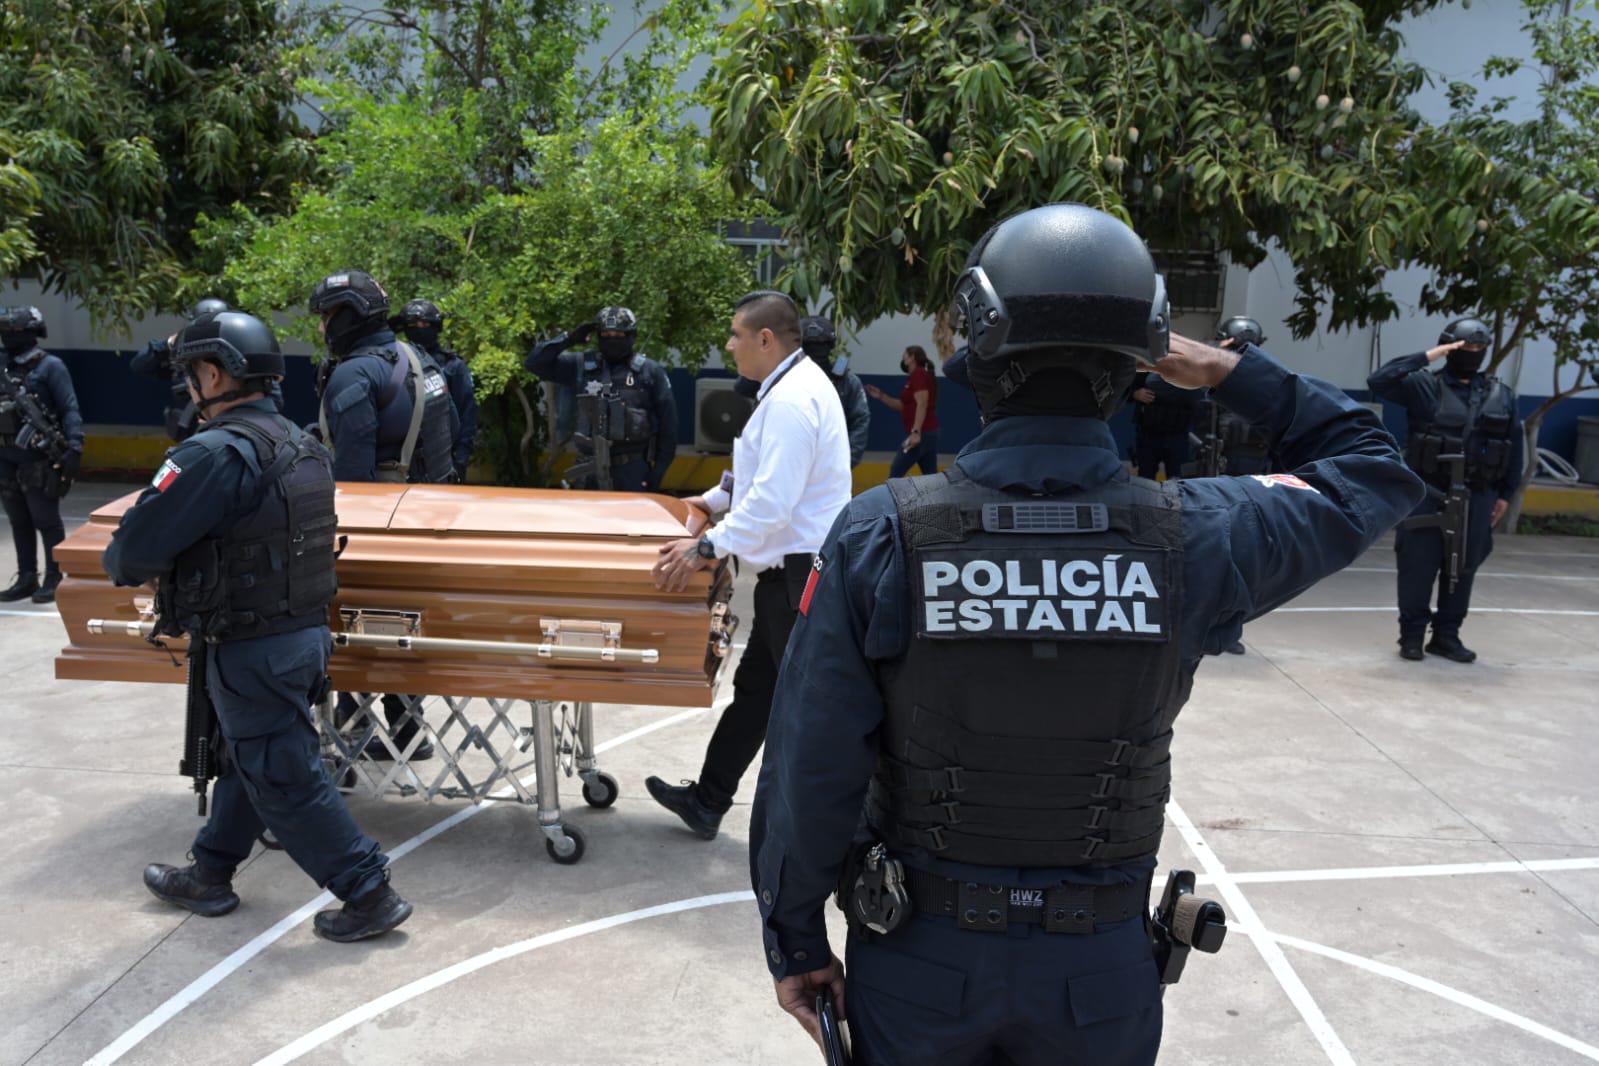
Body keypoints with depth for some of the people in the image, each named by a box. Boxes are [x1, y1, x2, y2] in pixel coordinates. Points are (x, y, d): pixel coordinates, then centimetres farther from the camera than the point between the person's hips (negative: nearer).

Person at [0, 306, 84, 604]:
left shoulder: (50, 366, -6)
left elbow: (69, 410, -10)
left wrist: (74, 447, -20)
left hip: (38, 461, -6)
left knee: (46, 521, 0)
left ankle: (53, 580, 8)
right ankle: (26, 579, 22)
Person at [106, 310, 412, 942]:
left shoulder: (218, 452, -22)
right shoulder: (301, 446, 7)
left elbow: (138, 545, -21)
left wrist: (121, 565, 4)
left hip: (253, 652, -9)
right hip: (306, 633, 9)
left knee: (285, 782, 4)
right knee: (246, 761, 23)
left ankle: (370, 896, 12)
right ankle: (208, 875, 41)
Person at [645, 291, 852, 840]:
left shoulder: (792, 399, -21)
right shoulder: (795, 385, 14)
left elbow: (772, 501, -28)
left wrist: (707, 548, -27)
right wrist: (714, 499, 28)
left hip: (801, 573, -11)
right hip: (790, 571, 11)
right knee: (755, 687, 17)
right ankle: (707, 800, 30)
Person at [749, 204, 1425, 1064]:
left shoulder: (879, 538, -20)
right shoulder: (1195, 540, -16)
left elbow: (809, 774, -14)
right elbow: (1372, 472, 4)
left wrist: (795, 941, 0)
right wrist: (1233, 372, 7)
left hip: (920, 960, 0)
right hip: (1102, 970, 1)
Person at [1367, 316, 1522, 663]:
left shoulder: (1502, 396, 9)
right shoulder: (1424, 386, -2)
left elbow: (1515, 447, 13)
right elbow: (1378, 381, -16)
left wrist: (1506, 493, 10)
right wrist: (1426, 358, -16)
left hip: (1477, 498, 4)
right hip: (1427, 493, -3)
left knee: (1463, 568, 9)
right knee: (1418, 566, 1)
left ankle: (1447, 635, 21)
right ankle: (1412, 634, 12)